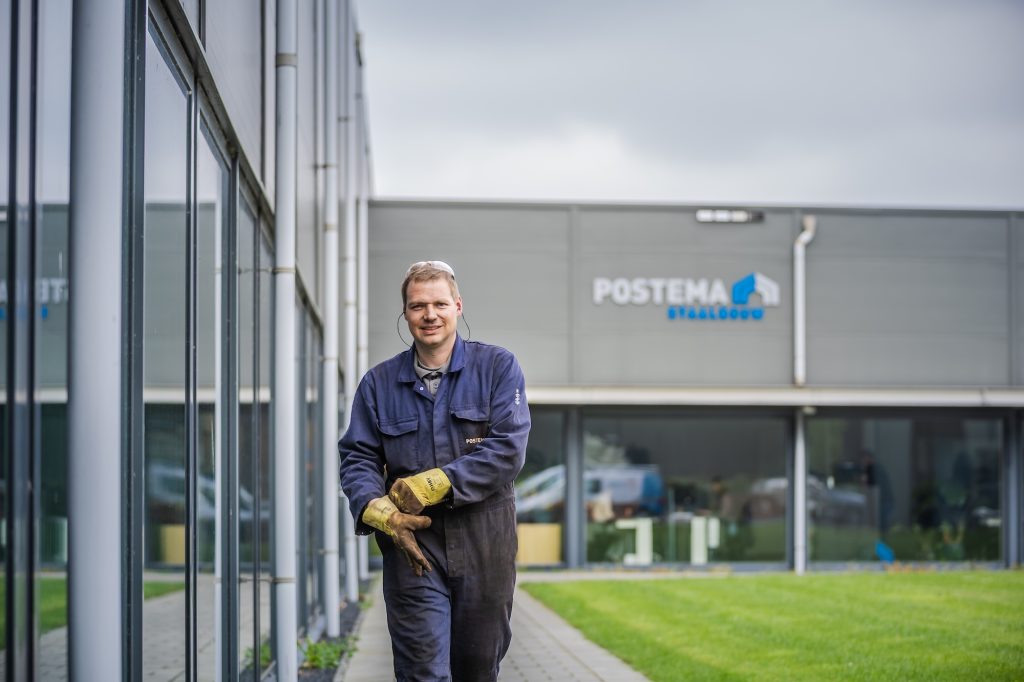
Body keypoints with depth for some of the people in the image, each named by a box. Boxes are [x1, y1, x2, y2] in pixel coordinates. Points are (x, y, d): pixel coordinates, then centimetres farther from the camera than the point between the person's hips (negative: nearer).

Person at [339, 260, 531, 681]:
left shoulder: (498, 367, 2)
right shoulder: (379, 383, 9)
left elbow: (508, 449, -9)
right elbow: (357, 458, 5)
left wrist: (432, 485, -15)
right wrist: (380, 512, -16)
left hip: (484, 547, 0)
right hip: (412, 545, 0)